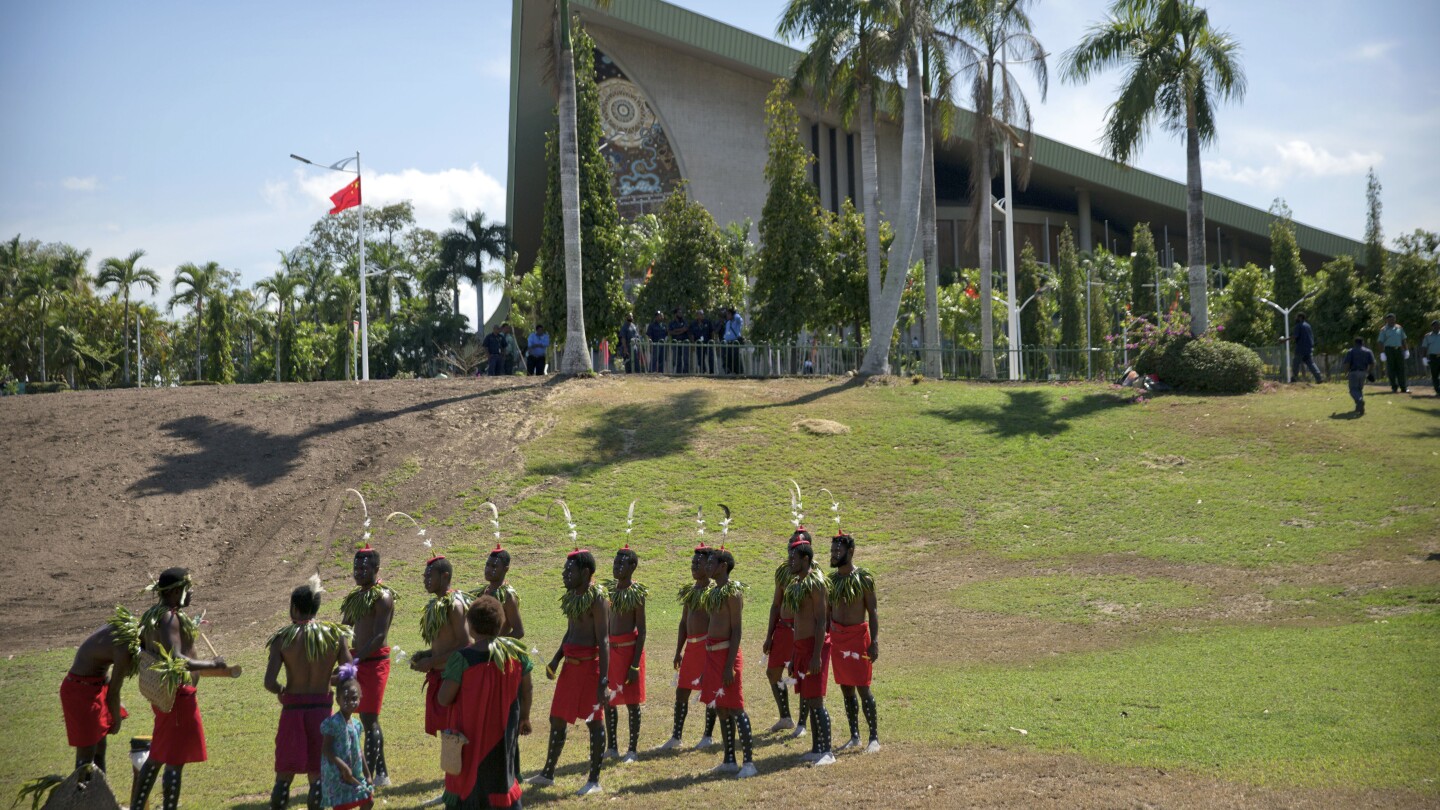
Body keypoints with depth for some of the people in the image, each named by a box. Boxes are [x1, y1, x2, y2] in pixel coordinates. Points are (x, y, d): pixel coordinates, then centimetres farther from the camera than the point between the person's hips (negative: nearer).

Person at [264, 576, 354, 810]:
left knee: (284, 776, 11)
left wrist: (281, 692, 8)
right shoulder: (335, 636, -2)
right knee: (317, 775, 9)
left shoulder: (282, 638, -6)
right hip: (322, 710, 1)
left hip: (292, 709, -1)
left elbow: (269, 682, -14)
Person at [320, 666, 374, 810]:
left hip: (355, 774, 8)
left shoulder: (356, 724, 7)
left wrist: (367, 775, 15)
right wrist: (343, 766, -25)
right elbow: (325, 749, -18)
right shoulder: (333, 722, -16)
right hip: (336, 774, -8)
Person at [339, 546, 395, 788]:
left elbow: (379, 636, -20)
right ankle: (382, 774, 22)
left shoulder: (382, 597, -12)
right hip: (359, 661, 9)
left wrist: (355, 660, -26)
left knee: (369, 720, -8)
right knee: (368, 719, 13)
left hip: (374, 661, -9)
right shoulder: (356, 596, 15)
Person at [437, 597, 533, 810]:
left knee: (468, 786, 8)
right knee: (503, 781, 20)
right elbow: (526, 691, 6)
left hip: (472, 738, -4)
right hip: (504, 734, 4)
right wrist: (525, 717, 23)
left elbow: (444, 699, -16)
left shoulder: (462, 658, -19)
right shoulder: (516, 652, -5)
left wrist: (449, 675, 3)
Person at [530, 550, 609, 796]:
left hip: (589, 664, -9)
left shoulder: (596, 598, -14)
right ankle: (548, 774, 26)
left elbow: (603, 640, -16)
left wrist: (603, 679, -20)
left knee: (593, 721, 1)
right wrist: (556, 660, 11)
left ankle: (594, 780, 10)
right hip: (570, 664, 9)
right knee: (557, 719, 14)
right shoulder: (571, 597, 11)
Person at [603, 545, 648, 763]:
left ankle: (632, 750, 9)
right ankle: (611, 747, 21)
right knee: (608, 700, 10)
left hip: (629, 648, -6)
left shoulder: (636, 593, -11)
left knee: (631, 701, 1)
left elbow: (641, 631, -11)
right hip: (610, 649, 6)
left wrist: (635, 664, -15)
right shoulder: (610, 590, 7)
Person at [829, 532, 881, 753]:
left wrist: (874, 641, -14)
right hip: (837, 637, 5)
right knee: (846, 689, 10)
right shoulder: (831, 579, 7)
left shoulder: (864, 579, -7)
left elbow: (873, 611, -7)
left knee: (862, 688, -5)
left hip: (858, 636, -5)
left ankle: (874, 738, 5)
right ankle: (854, 737, 20)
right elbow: (828, 611, 13)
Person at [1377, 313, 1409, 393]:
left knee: (1401, 369, 0)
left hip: (1399, 350, 3)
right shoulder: (1384, 330, 1)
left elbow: (1403, 340, 18)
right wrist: (1382, 353, -11)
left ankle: (1403, 388, 0)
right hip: (1389, 350, -3)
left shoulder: (1399, 328, 13)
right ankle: (1394, 387, 6)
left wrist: (1406, 350, 13)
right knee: (1391, 369, -1)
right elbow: (1381, 342, -3)